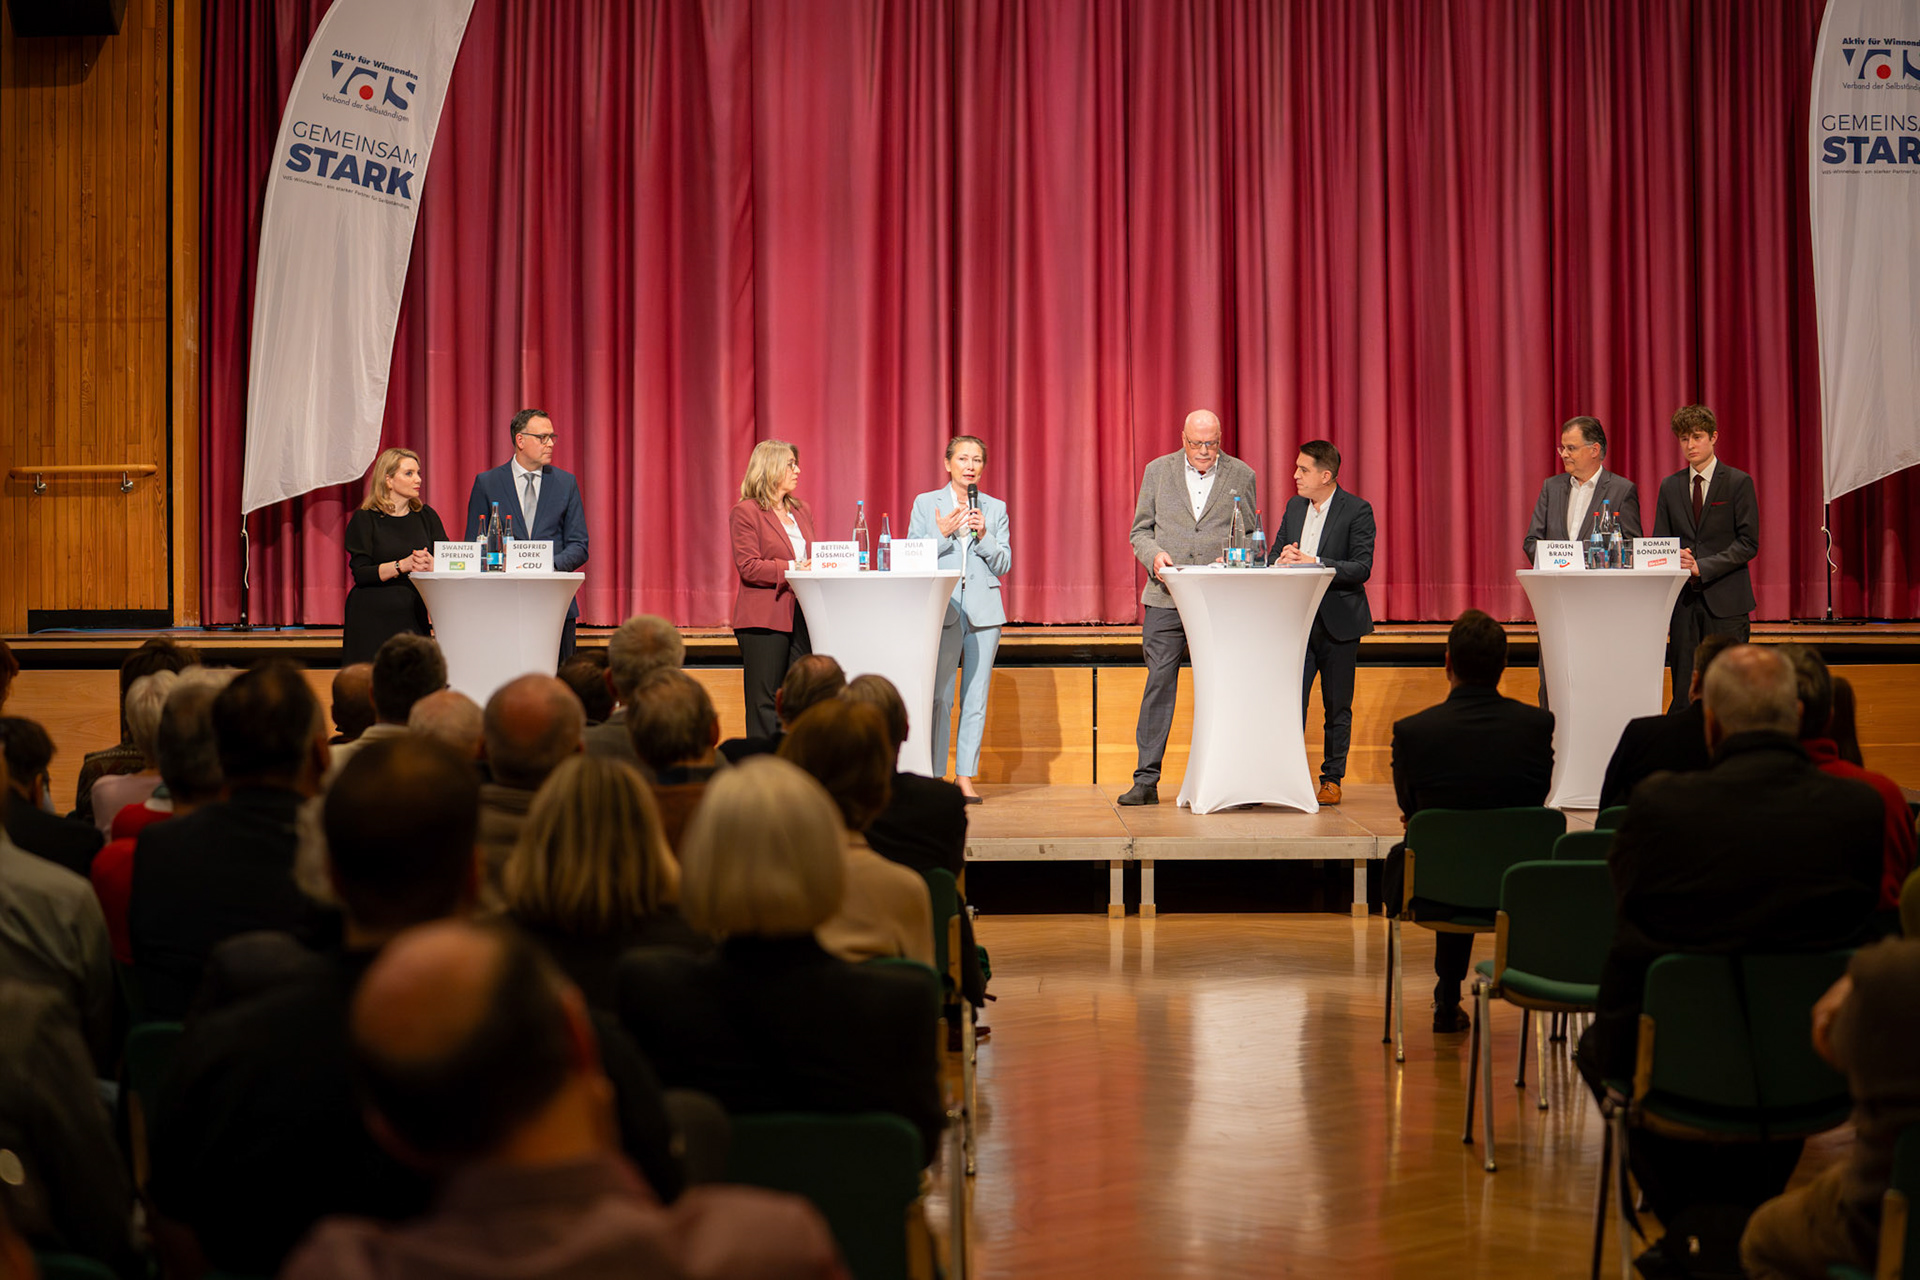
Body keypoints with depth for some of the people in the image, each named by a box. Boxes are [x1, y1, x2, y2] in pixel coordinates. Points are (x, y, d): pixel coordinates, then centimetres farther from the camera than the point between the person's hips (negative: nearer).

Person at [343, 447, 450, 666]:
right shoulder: (365, 519, 1)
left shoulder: (426, 517, 12)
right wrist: (403, 565, -18)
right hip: (373, 620, -3)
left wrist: (430, 564, -17)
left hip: (415, 619, 3)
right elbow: (360, 573, -8)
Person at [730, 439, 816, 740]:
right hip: (764, 620, -6)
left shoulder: (802, 511, 19)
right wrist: (793, 568, -19)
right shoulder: (745, 512, -3)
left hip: (801, 618, 7)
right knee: (765, 706, -4)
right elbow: (748, 567, -11)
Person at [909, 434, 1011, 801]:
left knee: (976, 699, 2)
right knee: (938, 697, -7)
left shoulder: (995, 509, 12)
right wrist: (942, 535, -11)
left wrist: (983, 536, -9)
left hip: (983, 611, 2)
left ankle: (965, 776, 7)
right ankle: (933, 776, -1)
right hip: (942, 608, -2)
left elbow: (1004, 565, 7)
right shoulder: (926, 504, 8)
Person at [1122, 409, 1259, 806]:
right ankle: (1146, 780, -1)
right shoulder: (1158, 471, 8)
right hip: (1166, 596, 0)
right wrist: (1154, 554, -11)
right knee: (1159, 682, -3)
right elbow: (1140, 531, 10)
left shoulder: (1241, 475, 7)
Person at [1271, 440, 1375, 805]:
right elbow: (1274, 556, 15)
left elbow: (1362, 567, -15)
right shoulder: (1294, 506, 10)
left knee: (1338, 707, 5)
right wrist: (1283, 558, -9)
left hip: (1339, 622, -4)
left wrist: (1314, 562, -24)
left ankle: (1332, 778, 15)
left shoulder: (1357, 510, -7)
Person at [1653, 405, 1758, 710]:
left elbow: (1748, 544, -5)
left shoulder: (1738, 483, 1)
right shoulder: (1670, 487, 13)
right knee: (1683, 694, 2)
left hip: (1725, 603, -4)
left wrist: (1702, 567, -13)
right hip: (1684, 600, 4)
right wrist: (1675, 557, -8)